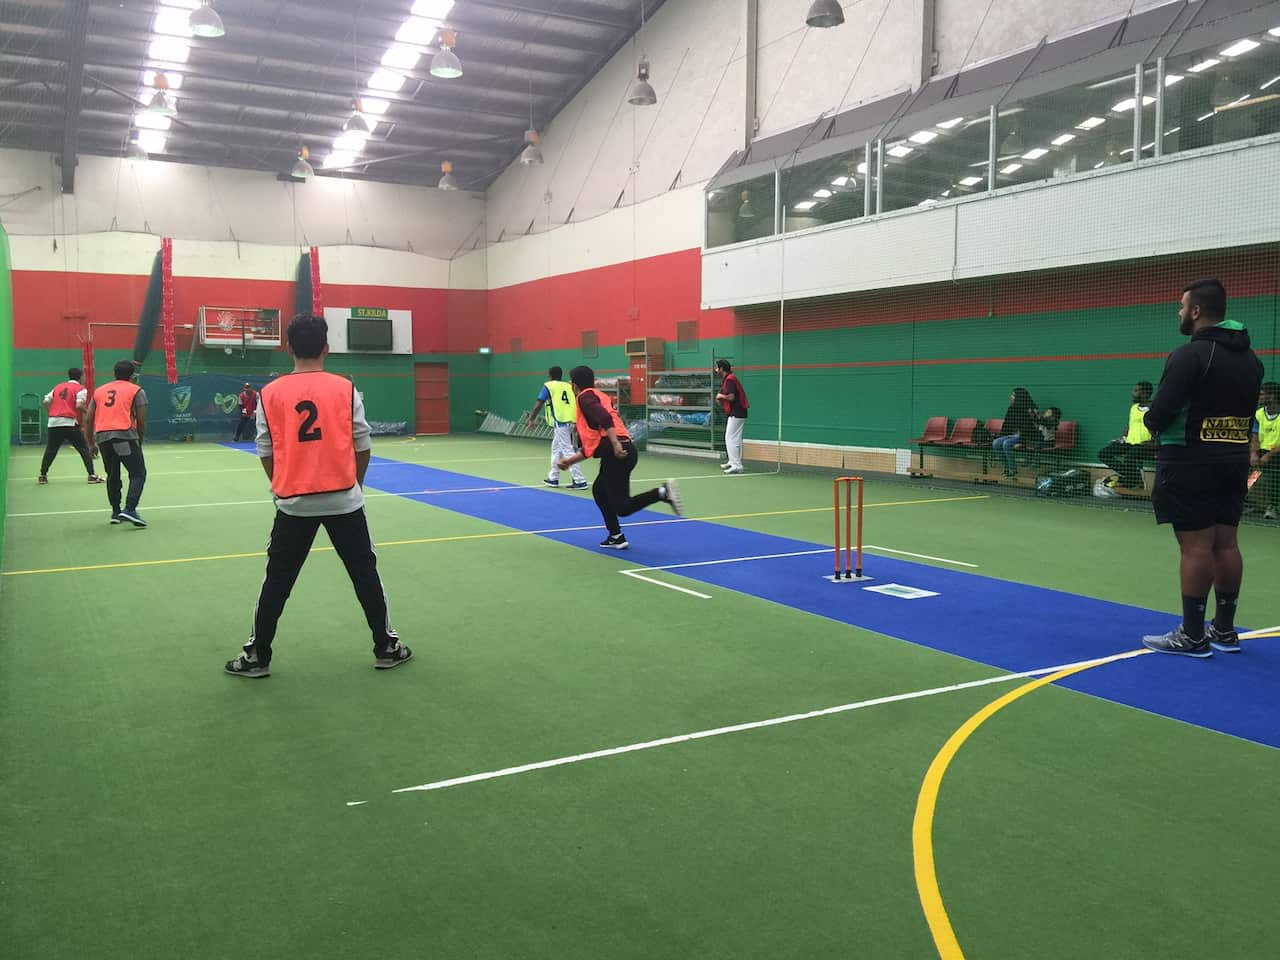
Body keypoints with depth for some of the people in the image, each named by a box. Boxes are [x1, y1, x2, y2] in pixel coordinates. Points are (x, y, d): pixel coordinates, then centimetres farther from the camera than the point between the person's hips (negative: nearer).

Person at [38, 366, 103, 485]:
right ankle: (92, 475, -3)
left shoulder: (58, 387, 18)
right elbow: (79, 405, -13)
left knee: (50, 450, 15)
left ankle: (42, 475, 17)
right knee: (84, 449, 2)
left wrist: (51, 414, 19)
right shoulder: (81, 389, 2)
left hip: (53, 422, 5)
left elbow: (46, 401, 10)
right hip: (70, 423, -5)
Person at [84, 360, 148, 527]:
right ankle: (130, 509, -18)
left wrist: (92, 444, 27)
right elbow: (141, 421, 2)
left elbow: (88, 420, 20)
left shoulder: (99, 391, 22)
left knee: (112, 476, 19)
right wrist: (140, 441, 16)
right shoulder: (137, 391, 8)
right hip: (125, 436, -5)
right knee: (138, 474, -2)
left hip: (102, 437, 5)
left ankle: (116, 512, 22)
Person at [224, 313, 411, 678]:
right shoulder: (345, 389, -4)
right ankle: (386, 648, 19)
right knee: (365, 574, 12)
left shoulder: (270, 394, -1)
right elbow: (363, 446, 0)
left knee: (277, 582, 12)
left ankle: (257, 656, 19)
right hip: (344, 500, -1)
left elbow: (265, 453, 4)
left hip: (294, 503, 1)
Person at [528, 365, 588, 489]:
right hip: (571, 422, 6)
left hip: (560, 423, -6)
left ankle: (580, 481, -10)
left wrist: (531, 419, 14)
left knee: (568, 451, -5)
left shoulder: (548, 386, 4)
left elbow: (538, 405, 1)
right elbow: (577, 405, 15)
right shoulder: (569, 386, 17)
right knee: (556, 449, 21)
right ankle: (553, 478, 29)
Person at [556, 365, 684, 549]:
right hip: (618, 451, 9)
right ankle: (616, 537, 23)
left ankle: (662, 492, -23)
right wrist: (570, 460, 36)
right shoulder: (597, 397, 29)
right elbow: (591, 446, 31)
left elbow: (605, 418, -20)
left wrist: (615, 444, -28)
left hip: (616, 453, -9)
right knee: (599, 490, 25)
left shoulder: (586, 397, 2)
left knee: (622, 508, -8)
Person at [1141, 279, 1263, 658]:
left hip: (1191, 463, -8)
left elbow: (1159, 413, -18)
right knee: (1226, 544, 12)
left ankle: (1193, 636, 1)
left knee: (1196, 547, -5)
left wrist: (1151, 422, 3)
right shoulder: (1250, 357, 12)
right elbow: (1247, 413, 16)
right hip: (1233, 460, 8)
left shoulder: (1190, 354, -14)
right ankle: (1224, 631, 20)